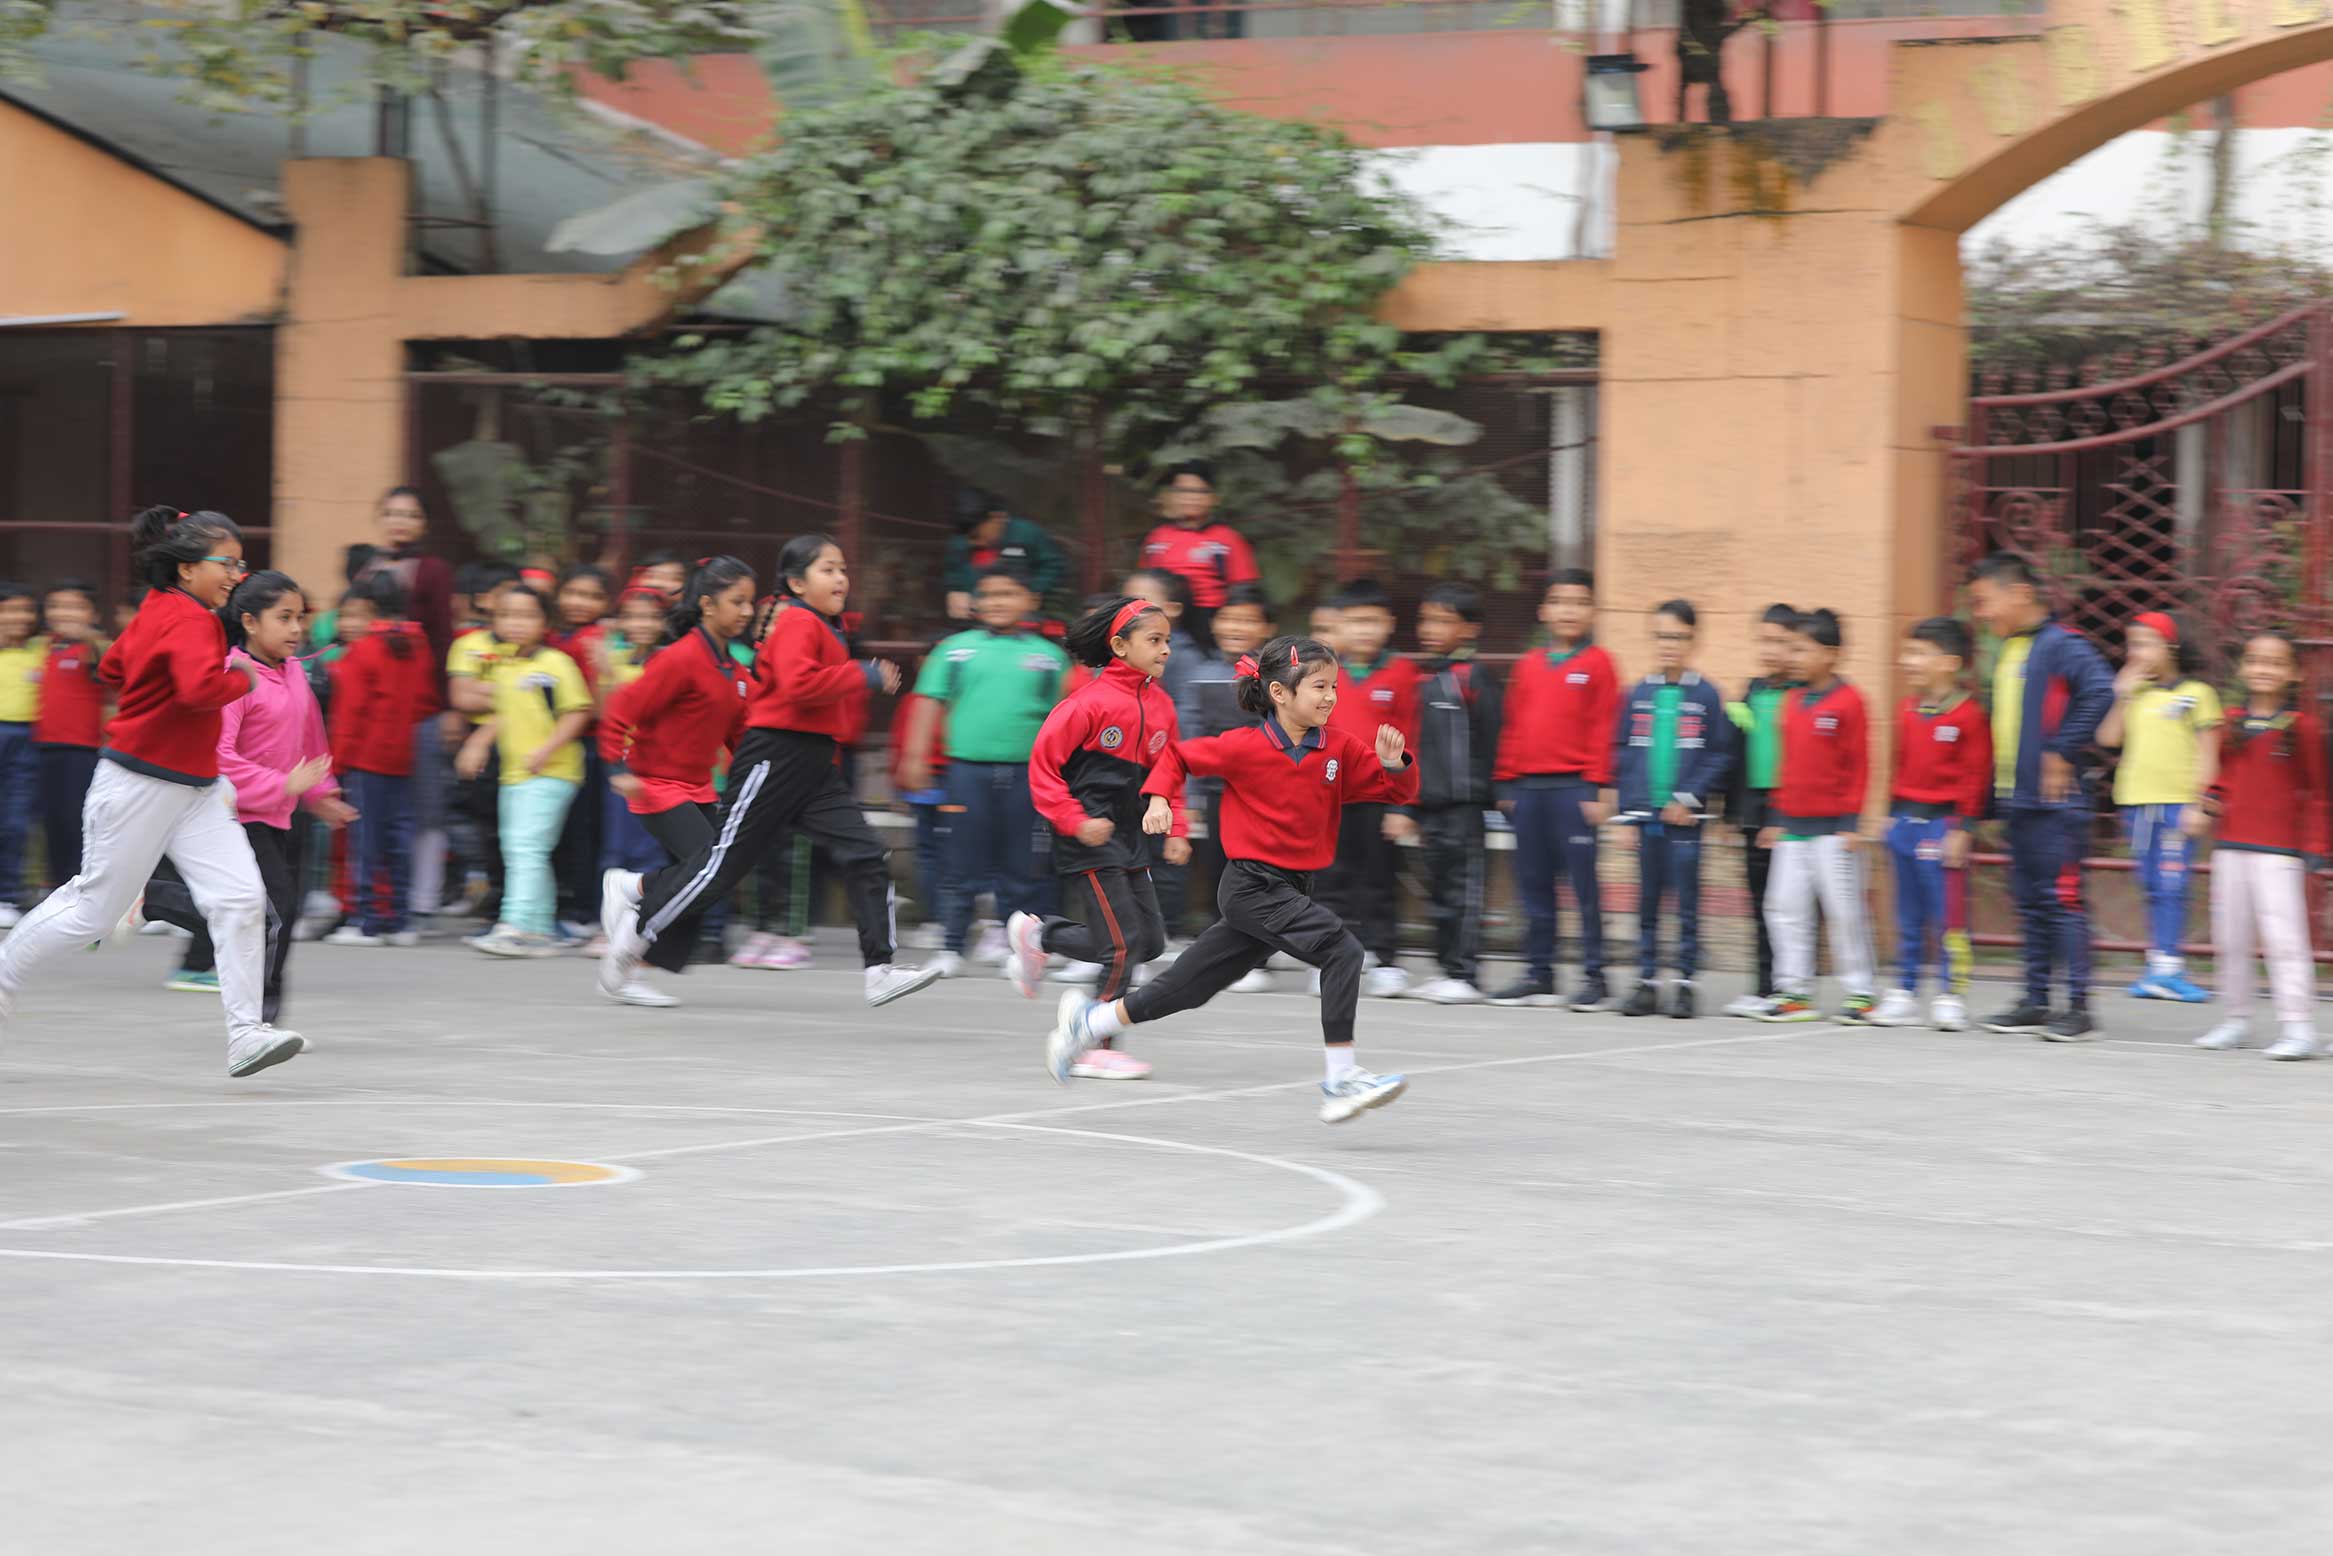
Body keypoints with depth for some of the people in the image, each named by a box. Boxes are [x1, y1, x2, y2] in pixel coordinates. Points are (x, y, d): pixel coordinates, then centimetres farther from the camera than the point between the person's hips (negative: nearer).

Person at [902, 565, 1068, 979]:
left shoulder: (1049, 656, 8)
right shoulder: (956, 649, 6)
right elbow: (932, 702, 6)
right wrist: (916, 756, 0)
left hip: (1024, 770, 1)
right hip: (968, 768, -1)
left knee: (1018, 868, 5)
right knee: (962, 866, -1)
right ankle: (951, 949, 4)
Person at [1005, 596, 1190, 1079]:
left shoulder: (1160, 704, 7)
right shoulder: (1093, 702, -15)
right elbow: (1043, 763, -13)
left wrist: (1175, 830, 8)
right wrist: (1074, 820, -18)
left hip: (1131, 838, 8)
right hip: (1090, 840, -8)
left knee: (1149, 941, 9)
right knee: (1123, 944, -10)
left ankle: (1040, 935, 24)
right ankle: (1097, 1050, 3)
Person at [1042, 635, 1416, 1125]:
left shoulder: (1340, 748, 2)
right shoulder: (1245, 747, -11)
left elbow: (1398, 791, 4)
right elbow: (1178, 755, 4)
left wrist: (1394, 762, -16)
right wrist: (1160, 798, -10)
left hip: (1293, 889, 6)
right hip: (1252, 886, -6)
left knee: (1187, 987, 13)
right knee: (1342, 950, -22)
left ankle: (1089, 1021, 30)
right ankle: (1342, 1080, -20)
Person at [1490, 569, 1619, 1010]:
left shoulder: (1597, 663, -2)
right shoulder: (1528, 666, 14)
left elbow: (1603, 729, -6)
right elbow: (1512, 728, 16)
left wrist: (1599, 788, -11)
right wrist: (1507, 784, 11)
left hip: (1574, 787, -6)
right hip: (1528, 788, 6)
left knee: (1584, 884, -4)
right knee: (1533, 885, 9)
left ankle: (1594, 978, -1)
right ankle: (1538, 974, 16)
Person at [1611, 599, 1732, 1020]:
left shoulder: (1707, 696, -1)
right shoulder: (1638, 696, 8)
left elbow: (1721, 756, -3)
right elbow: (1623, 754, 8)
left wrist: (1690, 798, -12)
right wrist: (1627, 813, 2)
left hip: (1684, 817, -3)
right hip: (1645, 816, 3)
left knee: (1687, 903, -1)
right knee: (1647, 903, 7)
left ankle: (1685, 985, 4)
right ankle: (1646, 982, 12)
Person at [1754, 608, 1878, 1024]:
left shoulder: (1847, 701, -9)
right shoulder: (1793, 702, 11)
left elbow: (1858, 766, -9)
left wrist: (1851, 821, -12)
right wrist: (1776, 819, 15)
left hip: (1831, 826, -7)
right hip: (1792, 825, 7)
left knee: (1842, 908, -3)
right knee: (1785, 906, 4)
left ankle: (1858, 993, 6)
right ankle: (1794, 992, 9)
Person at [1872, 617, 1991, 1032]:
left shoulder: (1967, 716, -11)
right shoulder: (1907, 710, 11)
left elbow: (1976, 778, -12)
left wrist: (1963, 829, -15)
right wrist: (1893, 814, 15)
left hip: (1942, 822, -7)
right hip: (1904, 821, 7)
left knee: (1948, 916, -5)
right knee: (1908, 918, 13)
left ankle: (1952, 998, 1)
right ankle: (1904, 994, 19)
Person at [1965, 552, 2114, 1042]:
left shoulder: (2059, 645, -13)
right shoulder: (2004, 653, 15)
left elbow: (2100, 691, -27)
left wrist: (2063, 752, -22)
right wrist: (1996, 790, 20)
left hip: (2055, 800, -9)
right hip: (2016, 799, 9)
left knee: (2063, 899, -9)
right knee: (2030, 903, 13)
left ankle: (2079, 1007, -7)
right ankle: (2036, 1001, 19)